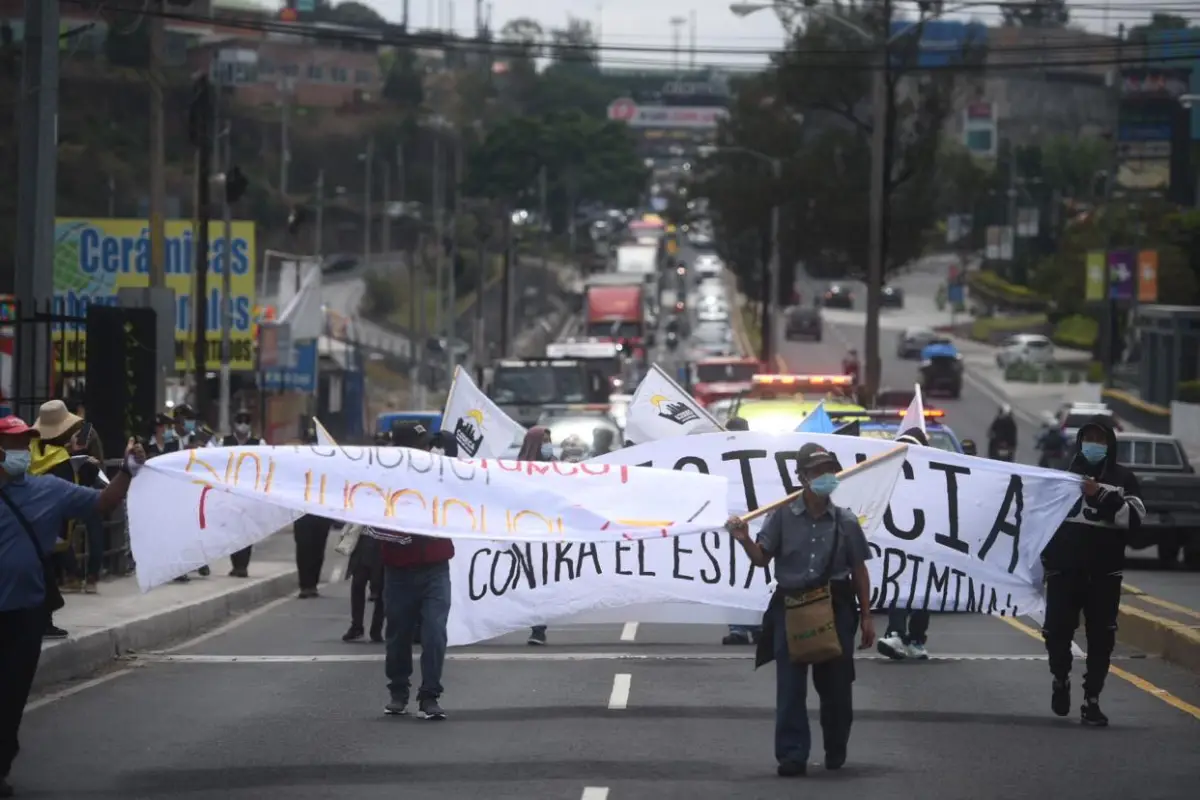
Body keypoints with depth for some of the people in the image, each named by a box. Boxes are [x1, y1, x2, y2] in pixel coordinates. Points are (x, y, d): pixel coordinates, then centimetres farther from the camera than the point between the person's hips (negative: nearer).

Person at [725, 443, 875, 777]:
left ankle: (836, 751, 24)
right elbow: (762, 558, 2)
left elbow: (859, 571, 8)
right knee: (790, 686, -3)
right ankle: (792, 755, -1)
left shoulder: (845, 522, 3)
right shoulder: (783, 517, 0)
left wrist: (866, 617, 7)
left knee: (836, 684, 8)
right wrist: (745, 540, -18)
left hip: (835, 609, 1)